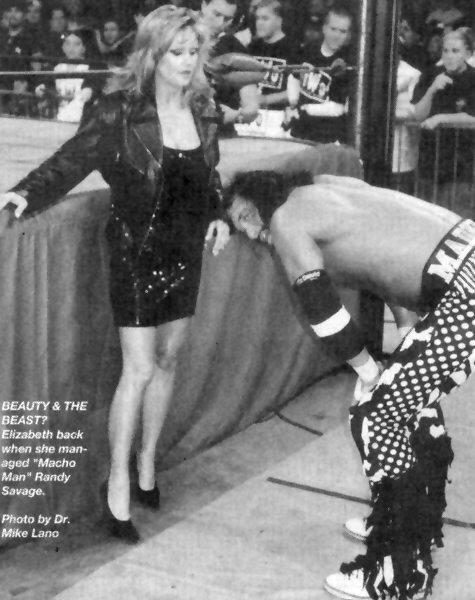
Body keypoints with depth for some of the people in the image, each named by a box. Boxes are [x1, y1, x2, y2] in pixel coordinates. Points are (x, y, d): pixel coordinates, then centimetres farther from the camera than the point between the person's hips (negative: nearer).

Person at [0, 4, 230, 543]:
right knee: (138, 370, -5)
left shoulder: (203, 111, 3)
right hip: (136, 255, -5)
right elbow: (71, 161, -15)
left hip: (185, 255, 5)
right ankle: (117, 484, 8)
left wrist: (217, 215, 3)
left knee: (167, 359, 14)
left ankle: (147, 459, 32)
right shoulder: (119, 112, -13)